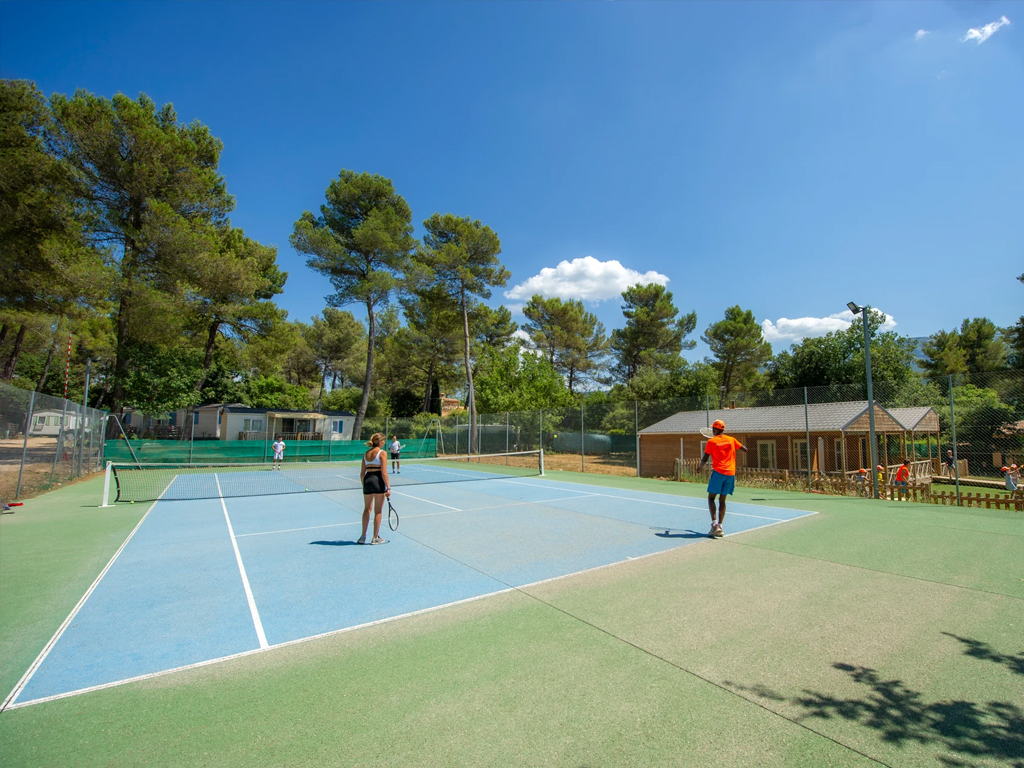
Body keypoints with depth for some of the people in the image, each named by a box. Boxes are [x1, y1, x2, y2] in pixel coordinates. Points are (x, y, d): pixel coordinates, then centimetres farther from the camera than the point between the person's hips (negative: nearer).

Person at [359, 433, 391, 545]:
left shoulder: (366, 453, 11)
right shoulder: (382, 453, -7)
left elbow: (362, 473, 11)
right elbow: (384, 473, -13)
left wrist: (364, 486, 20)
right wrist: (388, 487, -10)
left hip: (367, 480, 6)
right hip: (378, 481, -5)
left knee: (367, 509, 16)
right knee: (378, 511, 5)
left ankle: (363, 537, 20)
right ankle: (375, 538, 12)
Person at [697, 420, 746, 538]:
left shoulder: (711, 442, -2)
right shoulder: (731, 440, 8)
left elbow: (705, 459, 1)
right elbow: (745, 450, 17)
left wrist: (700, 467, 18)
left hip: (718, 472, -4)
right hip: (730, 473, 4)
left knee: (711, 498, 3)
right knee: (722, 500, 10)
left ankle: (714, 524, -12)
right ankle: (719, 526, 6)